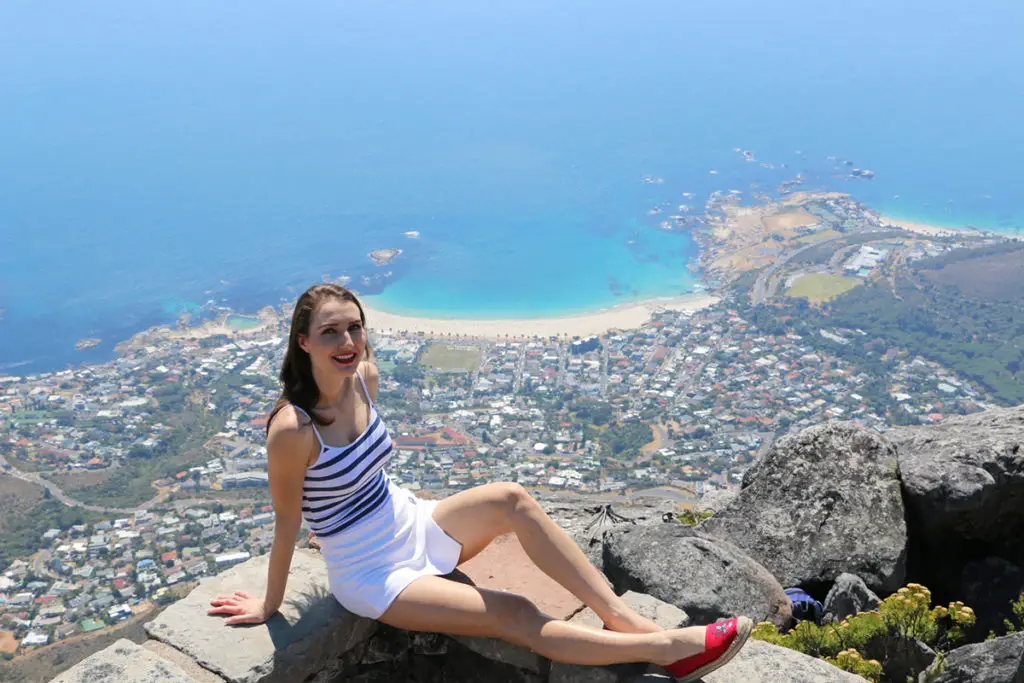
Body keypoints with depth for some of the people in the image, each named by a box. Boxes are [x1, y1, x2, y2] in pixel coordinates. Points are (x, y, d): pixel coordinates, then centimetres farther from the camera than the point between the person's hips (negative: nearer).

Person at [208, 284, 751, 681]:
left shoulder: (364, 376, -6)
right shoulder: (292, 429, -27)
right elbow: (286, 524, -15)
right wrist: (270, 605, -3)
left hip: (410, 522, 6)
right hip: (369, 575, -6)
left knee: (511, 498, -20)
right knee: (516, 616, -17)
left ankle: (625, 619, -19)